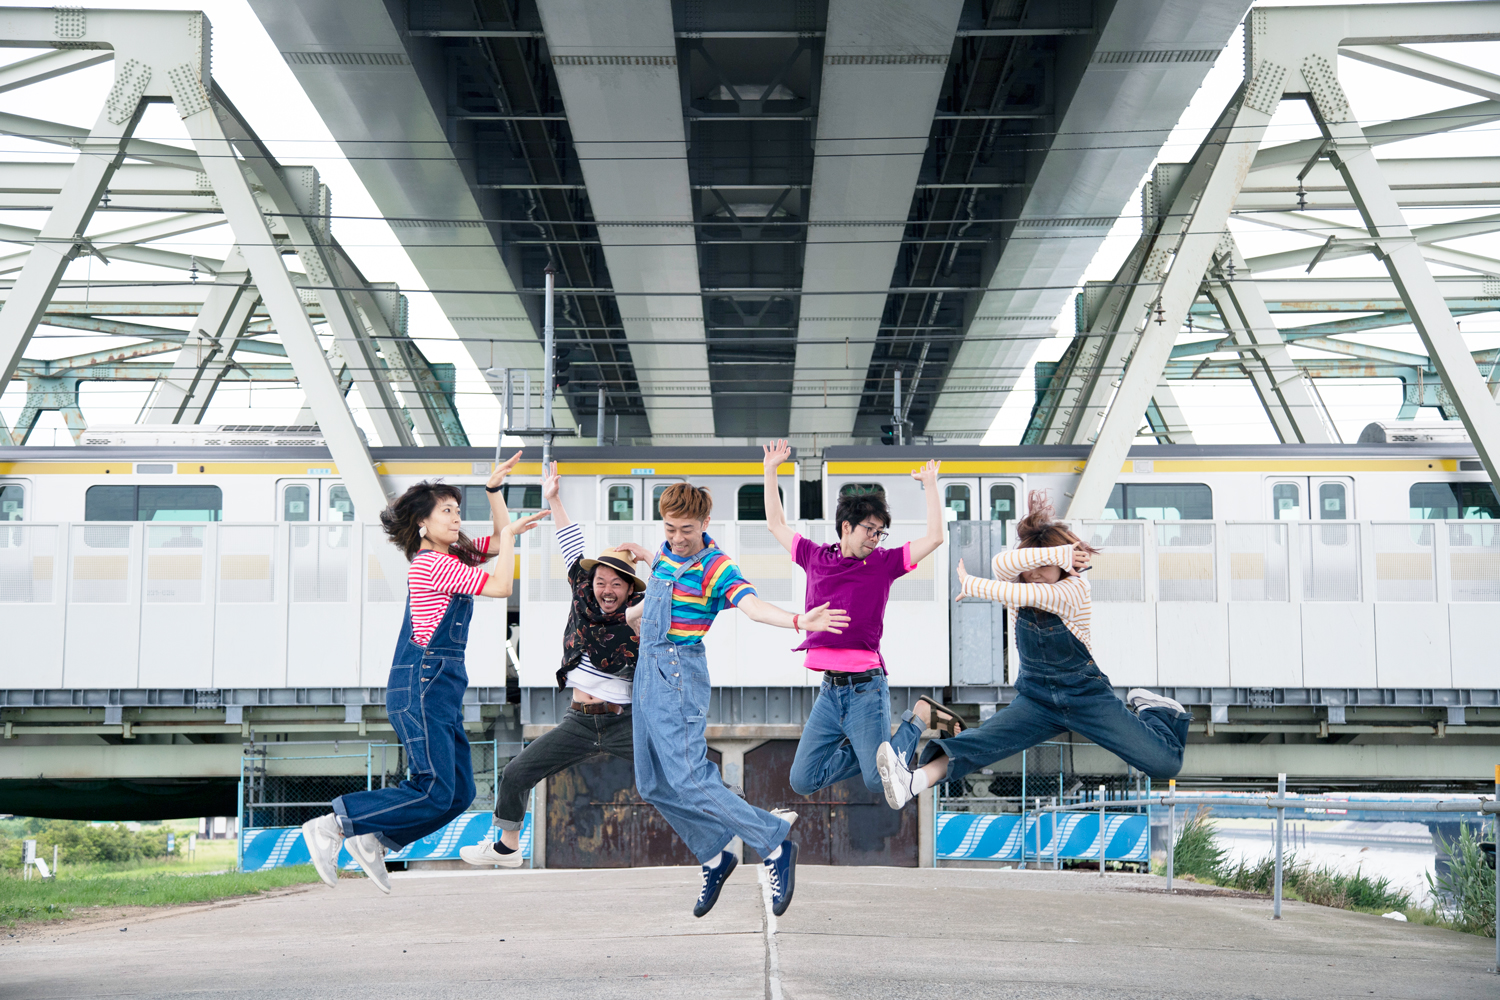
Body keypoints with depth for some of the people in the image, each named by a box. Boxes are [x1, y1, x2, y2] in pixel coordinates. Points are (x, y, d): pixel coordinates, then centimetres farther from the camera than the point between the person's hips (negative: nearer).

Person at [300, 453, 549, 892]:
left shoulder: (451, 557, 16)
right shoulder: (432, 564, -12)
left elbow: (500, 540, 26)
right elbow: (501, 586, -14)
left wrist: (494, 489, 14)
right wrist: (509, 536, 0)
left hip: (442, 688, 10)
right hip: (422, 686, -10)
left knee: (459, 793, 6)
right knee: (434, 793, -14)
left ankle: (374, 841, 13)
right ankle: (331, 826, -9)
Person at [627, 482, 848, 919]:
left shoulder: (715, 567, -15)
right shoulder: (664, 556, 10)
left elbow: (751, 604, -32)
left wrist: (798, 621, -52)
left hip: (679, 674, -9)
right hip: (649, 670, 9)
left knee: (689, 781, -15)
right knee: (653, 785, 11)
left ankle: (775, 847, -7)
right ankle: (713, 857, 22)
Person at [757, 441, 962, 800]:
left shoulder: (884, 563, 2)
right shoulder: (815, 557, 10)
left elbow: (934, 537, -7)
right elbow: (776, 524, 21)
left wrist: (930, 484, -7)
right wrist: (770, 470, 17)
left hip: (865, 688, -4)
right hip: (829, 691, 4)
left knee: (880, 782, -10)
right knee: (802, 781, 4)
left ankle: (920, 716, 13)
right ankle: (862, 746, 24)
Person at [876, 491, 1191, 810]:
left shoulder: (1074, 589, -17)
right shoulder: (1020, 581, -5)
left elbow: (1019, 594, -30)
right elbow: (1002, 564, -30)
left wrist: (969, 584, -16)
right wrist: (1056, 554, -37)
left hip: (1085, 694, -3)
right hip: (1036, 697, 3)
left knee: (1165, 763, -10)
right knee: (983, 740, -28)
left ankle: (1152, 711, 22)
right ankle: (917, 779, -51)